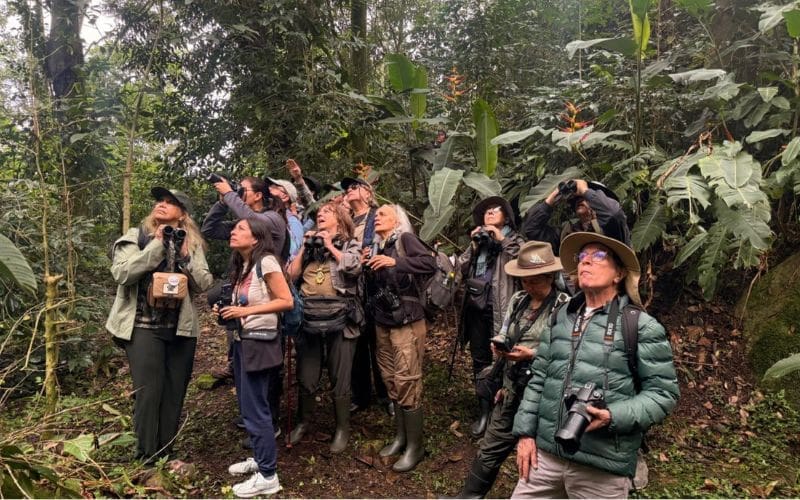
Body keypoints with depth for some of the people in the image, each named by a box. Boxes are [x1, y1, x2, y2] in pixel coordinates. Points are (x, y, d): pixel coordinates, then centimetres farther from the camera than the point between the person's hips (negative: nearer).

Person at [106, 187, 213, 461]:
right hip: (144, 327, -3)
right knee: (148, 393, -4)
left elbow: (204, 283, 2)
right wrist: (158, 246, -16)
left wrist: (184, 256, -11)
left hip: (181, 328, 3)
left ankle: (165, 454, 25)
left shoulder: (191, 243, 9)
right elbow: (121, 273, -14)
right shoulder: (135, 237, 2)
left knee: (175, 393, 10)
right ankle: (146, 458, 11)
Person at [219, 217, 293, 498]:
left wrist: (247, 310, -20)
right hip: (242, 340, 8)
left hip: (259, 340, -8)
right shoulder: (241, 266, 12)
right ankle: (260, 458, 30)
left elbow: (286, 301, -17)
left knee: (255, 409, -3)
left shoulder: (266, 261, -13)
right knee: (248, 406, 15)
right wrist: (228, 310, 3)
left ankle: (268, 476, 7)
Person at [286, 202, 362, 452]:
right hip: (309, 319, 4)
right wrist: (305, 247, 2)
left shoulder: (350, 244, 5)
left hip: (339, 320, -3)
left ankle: (342, 428, 23)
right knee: (306, 378, 12)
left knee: (339, 379, 7)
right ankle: (303, 421, 34)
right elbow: (291, 275, 7)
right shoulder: (310, 244, 15)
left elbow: (354, 267, -17)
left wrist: (330, 245, -6)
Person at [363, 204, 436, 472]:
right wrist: (366, 265, -1)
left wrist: (394, 262, -26)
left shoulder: (405, 239, -7)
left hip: (407, 322, -7)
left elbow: (430, 262, -23)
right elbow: (371, 286, 15)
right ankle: (401, 436, 27)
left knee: (407, 383, -5)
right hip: (382, 323, 7)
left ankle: (415, 445, 6)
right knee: (391, 382, 13)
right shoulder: (376, 247, 14)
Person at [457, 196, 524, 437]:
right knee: (479, 360, 10)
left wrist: (502, 240, -13)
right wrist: (473, 246, -2)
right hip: (476, 308, 5)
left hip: (499, 308, -5)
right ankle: (484, 411, 20)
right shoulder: (479, 239, 19)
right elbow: (461, 269, 9)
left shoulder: (513, 239, 5)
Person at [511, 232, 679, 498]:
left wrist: (614, 417, -20)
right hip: (546, 452, 4)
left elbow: (663, 392, -6)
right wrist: (525, 432, 7)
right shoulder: (560, 317, 10)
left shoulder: (642, 326, -5)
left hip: (603, 466, -4)